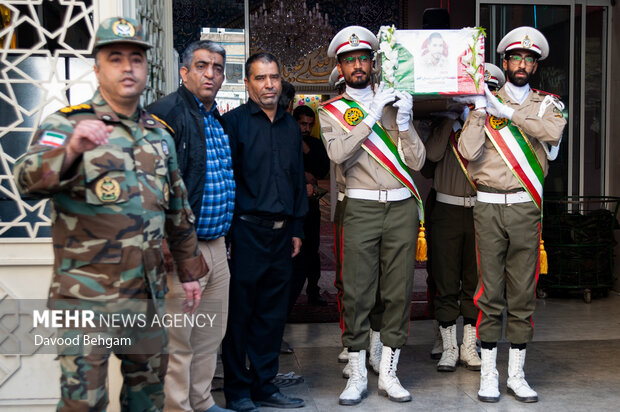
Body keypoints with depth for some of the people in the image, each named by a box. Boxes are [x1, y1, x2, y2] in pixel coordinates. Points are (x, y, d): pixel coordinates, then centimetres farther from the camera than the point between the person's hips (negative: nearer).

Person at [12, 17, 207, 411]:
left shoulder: (159, 133, 12)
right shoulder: (67, 124, -6)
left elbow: (179, 211, 19)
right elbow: (28, 179, -26)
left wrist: (190, 270, 18)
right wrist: (72, 150, -45)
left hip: (148, 292, 6)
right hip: (87, 294, -5)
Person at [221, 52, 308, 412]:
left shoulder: (291, 126, 17)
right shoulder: (234, 122, -1)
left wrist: (297, 228, 16)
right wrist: (226, 230, -11)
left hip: (281, 233, 6)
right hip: (246, 230, -5)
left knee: (273, 313, 10)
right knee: (240, 312, 1)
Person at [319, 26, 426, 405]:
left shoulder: (394, 102, 12)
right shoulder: (332, 111, 8)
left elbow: (417, 162, 5)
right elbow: (338, 153, -13)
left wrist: (403, 123, -9)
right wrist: (372, 116, -14)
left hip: (402, 207, 2)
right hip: (361, 208, -2)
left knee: (399, 292, 4)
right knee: (357, 293, -2)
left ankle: (388, 374, 15)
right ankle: (358, 376, 11)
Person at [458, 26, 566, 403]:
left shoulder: (546, 103, 10)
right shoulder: (485, 102, 8)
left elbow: (554, 132, -14)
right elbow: (468, 151, -6)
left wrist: (506, 110, -14)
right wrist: (481, 111, -12)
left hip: (526, 206, 1)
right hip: (489, 206, -1)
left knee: (523, 292, 5)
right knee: (490, 292, 1)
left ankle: (516, 373, 17)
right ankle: (489, 374, 12)